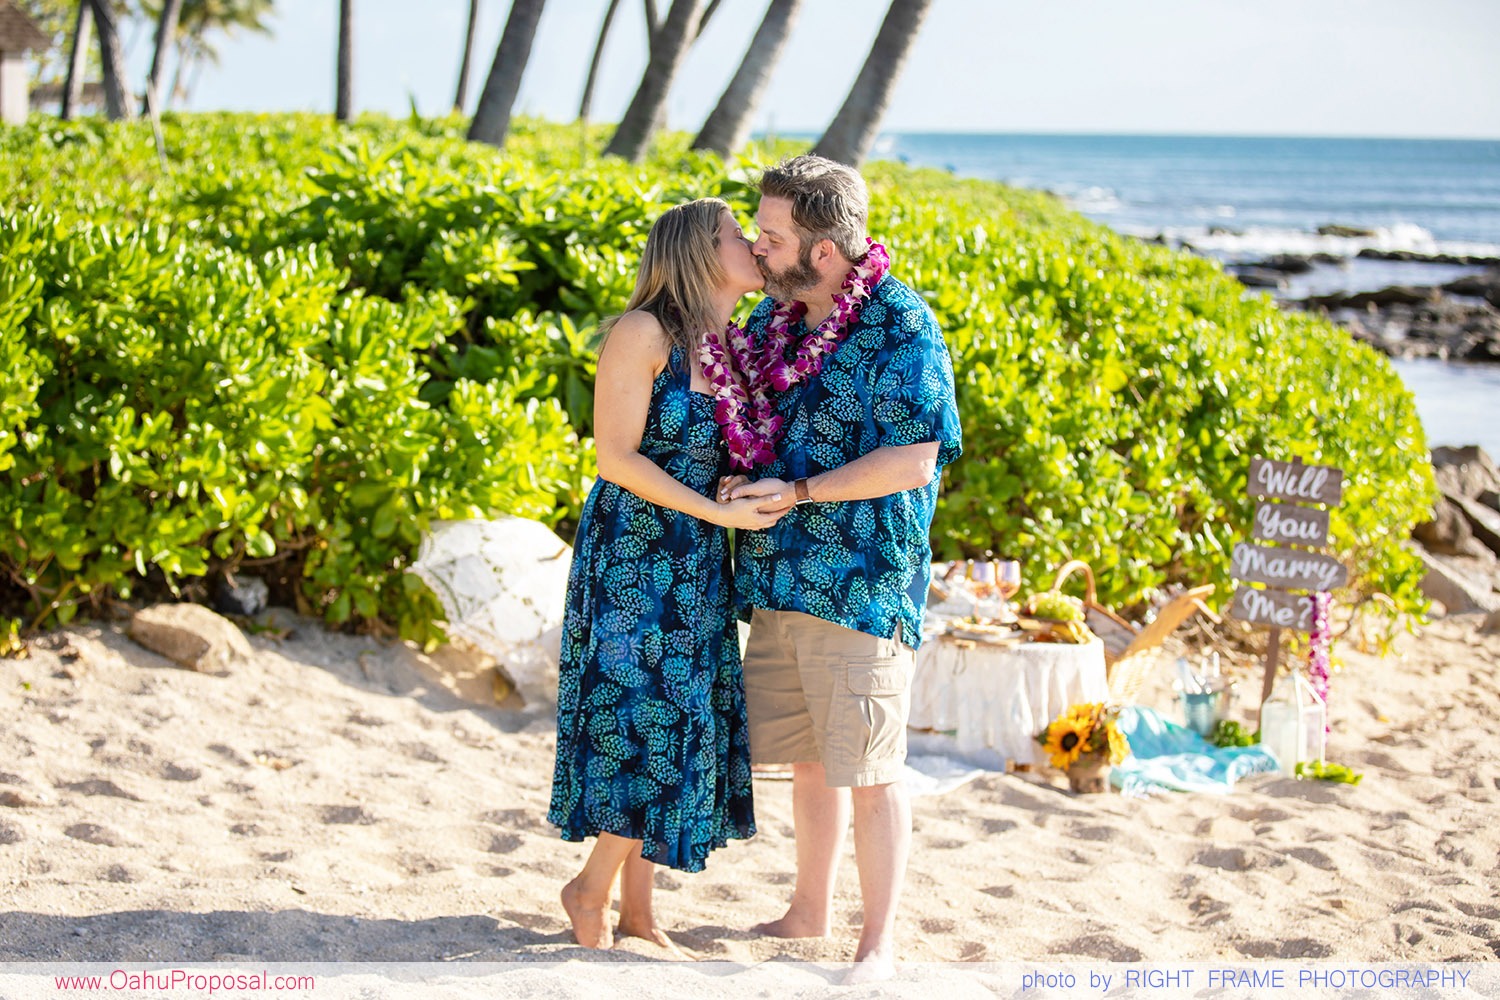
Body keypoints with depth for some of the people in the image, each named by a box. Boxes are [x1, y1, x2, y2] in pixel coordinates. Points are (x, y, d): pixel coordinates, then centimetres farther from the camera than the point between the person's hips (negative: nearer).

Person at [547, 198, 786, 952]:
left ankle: (637, 910, 19)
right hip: (630, 554, -7)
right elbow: (615, 456, -16)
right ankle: (591, 888, 12)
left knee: (679, 727, 8)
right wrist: (718, 513, -17)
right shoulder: (643, 332, -13)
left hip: (697, 564, 7)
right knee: (646, 722, -8)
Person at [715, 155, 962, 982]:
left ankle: (878, 943, 8)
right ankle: (808, 914, 30)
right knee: (807, 760, 16)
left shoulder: (901, 327, -11)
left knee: (869, 772, -2)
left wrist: (796, 492, -16)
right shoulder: (773, 318, 12)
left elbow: (914, 460, -18)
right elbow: (750, 426, 28)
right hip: (778, 579, 7)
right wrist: (738, 482, 6)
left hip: (860, 587, -7)